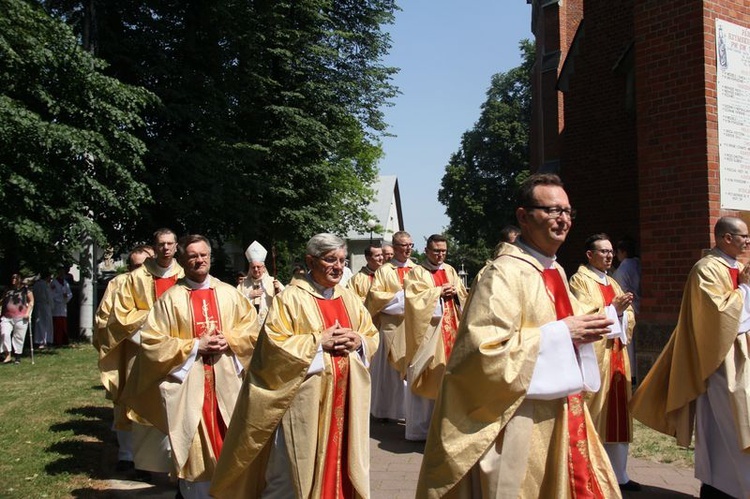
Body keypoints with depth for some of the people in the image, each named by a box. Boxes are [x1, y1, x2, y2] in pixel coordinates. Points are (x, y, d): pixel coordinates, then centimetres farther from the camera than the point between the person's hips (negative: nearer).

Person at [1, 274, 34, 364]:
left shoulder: (26, 290, 2)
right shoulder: (8, 290, 14)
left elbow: (31, 301, 1)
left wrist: (27, 312, -8)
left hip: (21, 318, -3)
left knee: (19, 337, 2)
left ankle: (17, 357, 13)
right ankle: (7, 355, -8)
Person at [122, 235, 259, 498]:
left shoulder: (229, 293, 6)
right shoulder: (170, 298, -2)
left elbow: (252, 328, 10)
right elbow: (151, 340, -6)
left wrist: (229, 340, -9)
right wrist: (194, 346, -13)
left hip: (226, 381, 3)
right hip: (188, 383, -2)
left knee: (228, 441, 8)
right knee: (195, 447, 4)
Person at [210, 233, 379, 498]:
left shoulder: (350, 298, 10)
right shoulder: (290, 298, -8)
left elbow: (373, 337, 14)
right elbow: (273, 345, -16)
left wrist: (358, 341, -8)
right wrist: (319, 342, -18)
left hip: (345, 400, 6)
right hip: (304, 400, -6)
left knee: (340, 464, 14)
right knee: (296, 471, 3)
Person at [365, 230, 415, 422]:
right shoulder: (384, 270, 2)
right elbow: (375, 294, -5)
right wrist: (399, 297, -11)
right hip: (392, 326, -3)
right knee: (390, 368, 3)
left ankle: (410, 407, 7)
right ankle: (387, 409, 12)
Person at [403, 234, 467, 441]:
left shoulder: (450, 271, 16)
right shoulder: (417, 272, -1)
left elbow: (464, 297, 16)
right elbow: (414, 298, -14)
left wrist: (455, 293, -5)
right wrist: (438, 292, -14)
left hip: (450, 331, 5)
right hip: (428, 332, -5)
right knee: (426, 378, -3)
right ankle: (420, 426, 4)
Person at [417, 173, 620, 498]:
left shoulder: (555, 272, 12)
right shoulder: (504, 273, -16)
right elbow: (484, 350, -25)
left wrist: (579, 331, 4)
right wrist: (561, 334, -21)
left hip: (561, 416, 9)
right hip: (522, 425, -9)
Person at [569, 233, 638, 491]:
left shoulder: (614, 284, 19)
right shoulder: (579, 280, -4)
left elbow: (629, 318, 12)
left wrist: (623, 311, -9)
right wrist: (613, 309, -18)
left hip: (617, 355, 7)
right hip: (593, 357, -7)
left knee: (617, 415, 9)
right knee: (593, 415, -4)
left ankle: (619, 474, 18)